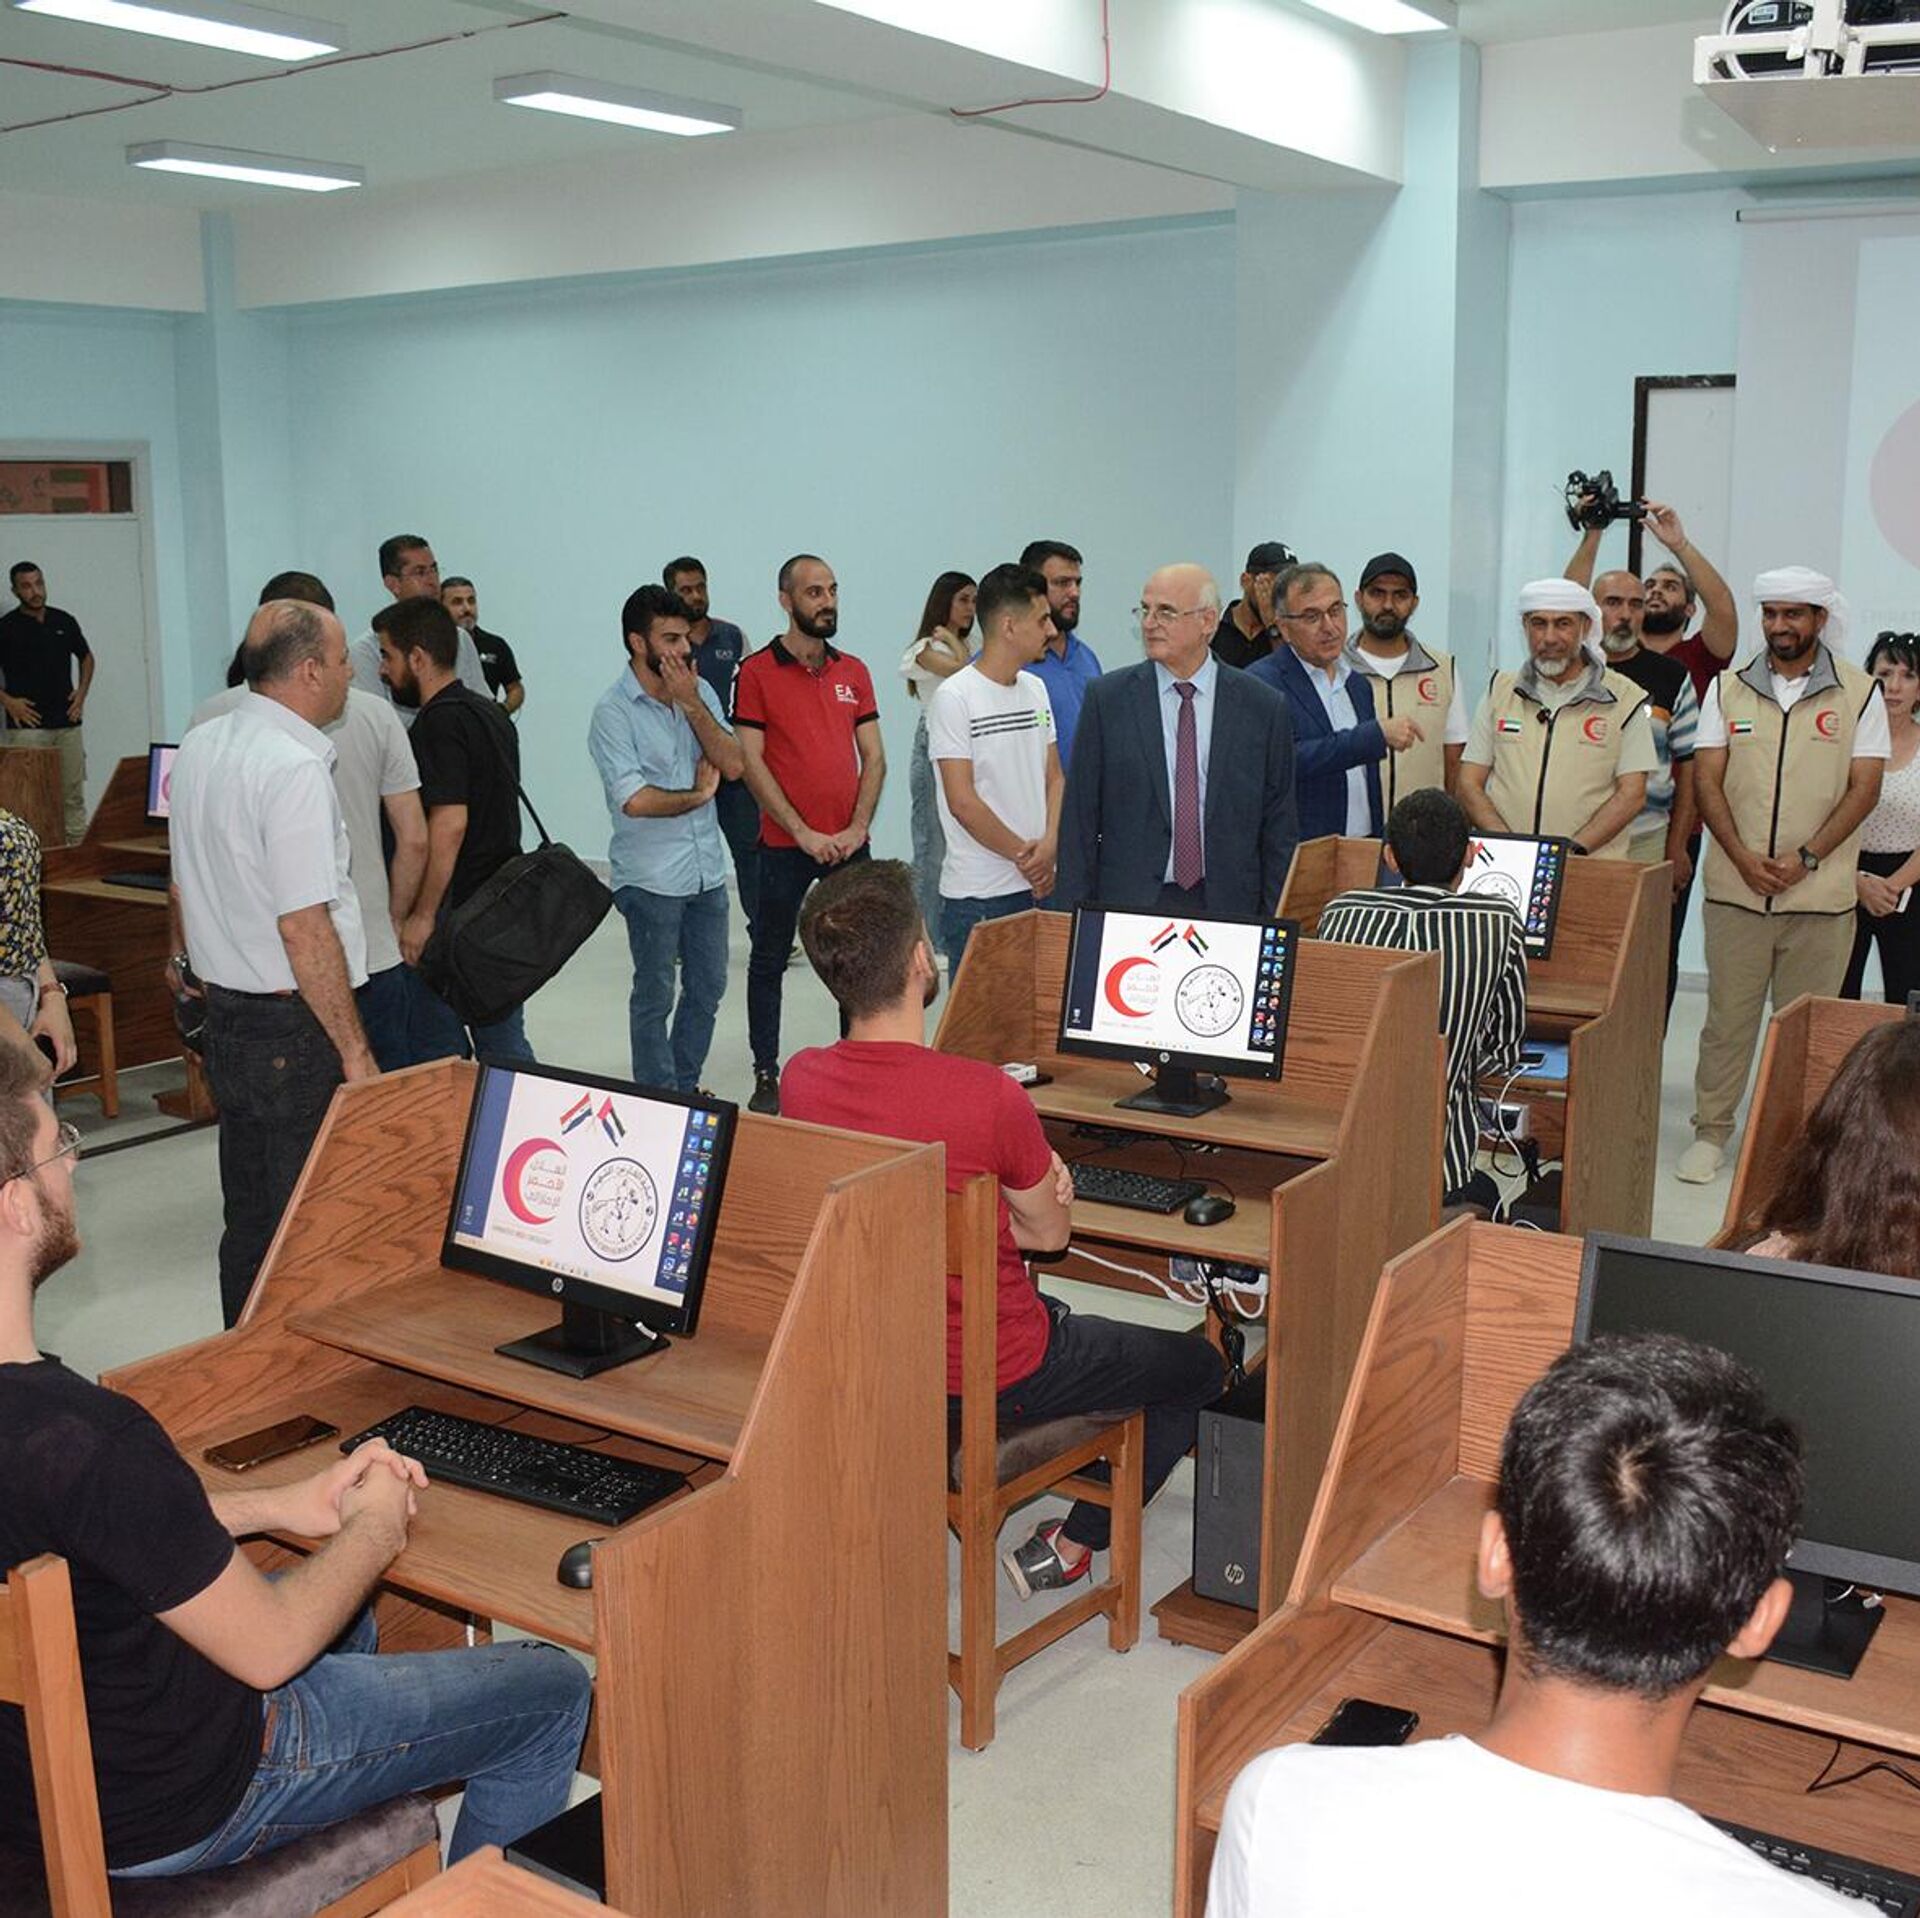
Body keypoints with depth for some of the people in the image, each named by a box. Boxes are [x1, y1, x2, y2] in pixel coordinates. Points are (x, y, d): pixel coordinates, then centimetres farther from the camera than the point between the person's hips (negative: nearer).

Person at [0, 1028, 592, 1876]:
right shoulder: (84, 1436, -37)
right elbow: (270, 1650, -24)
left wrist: (283, 1504, 4)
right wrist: (376, 1529, -6)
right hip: (160, 1815, -8)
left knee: (346, 1611, 34)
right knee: (553, 1690, 6)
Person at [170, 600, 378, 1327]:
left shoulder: (199, 745, 8)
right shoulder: (295, 767, -19)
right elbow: (304, 927, -23)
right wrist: (356, 1053, -18)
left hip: (224, 1016, 9)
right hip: (294, 1028, -9)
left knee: (248, 1220, 18)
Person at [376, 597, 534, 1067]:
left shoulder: (440, 721, -16)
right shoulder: (490, 712, 13)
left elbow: (449, 822, -24)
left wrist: (422, 914, -20)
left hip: (455, 911, -9)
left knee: (438, 1049, 0)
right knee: (503, 1042, 13)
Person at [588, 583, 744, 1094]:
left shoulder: (700, 692, 5)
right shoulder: (614, 710, -13)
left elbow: (732, 765, -5)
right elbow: (633, 800, -21)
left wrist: (691, 704, -13)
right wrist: (699, 795, -7)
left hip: (707, 869, 6)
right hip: (650, 876, -6)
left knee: (708, 987, 16)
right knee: (655, 996, 6)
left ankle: (684, 1086, 33)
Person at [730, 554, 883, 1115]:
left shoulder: (853, 671, 8)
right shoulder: (757, 672, -4)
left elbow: (874, 758, 8)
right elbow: (751, 763, -9)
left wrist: (857, 828, -5)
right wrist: (804, 833, -13)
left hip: (850, 844, 4)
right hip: (785, 844, -4)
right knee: (769, 960, 5)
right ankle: (766, 1076, 15)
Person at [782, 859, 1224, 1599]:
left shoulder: (801, 1080, -13)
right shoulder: (987, 1095, -31)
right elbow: (1050, 1232, -12)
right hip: (997, 1376, -6)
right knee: (1199, 1369, 17)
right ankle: (1070, 1548, 14)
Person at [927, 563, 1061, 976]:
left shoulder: (1035, 688, 12)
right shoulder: (954, 697, -10)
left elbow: (1054, 776, 14)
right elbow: (963, 802, -14)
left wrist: (1050, 843, -4)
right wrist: (1026, 857, -7)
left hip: (1040, 887, 7)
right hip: (978, 898, -6)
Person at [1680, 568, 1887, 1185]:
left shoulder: (1859, 693, 3)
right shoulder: (1728, 689, 8)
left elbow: (1864, 788, -1)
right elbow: (1707, 780, 3)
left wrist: (1806, 858, -12)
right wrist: (1743, 857, -10)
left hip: (1820, 893, -1)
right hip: (1736, 888, 1)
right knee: (1728, 1015, 6)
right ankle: (1711, 1131, 15)